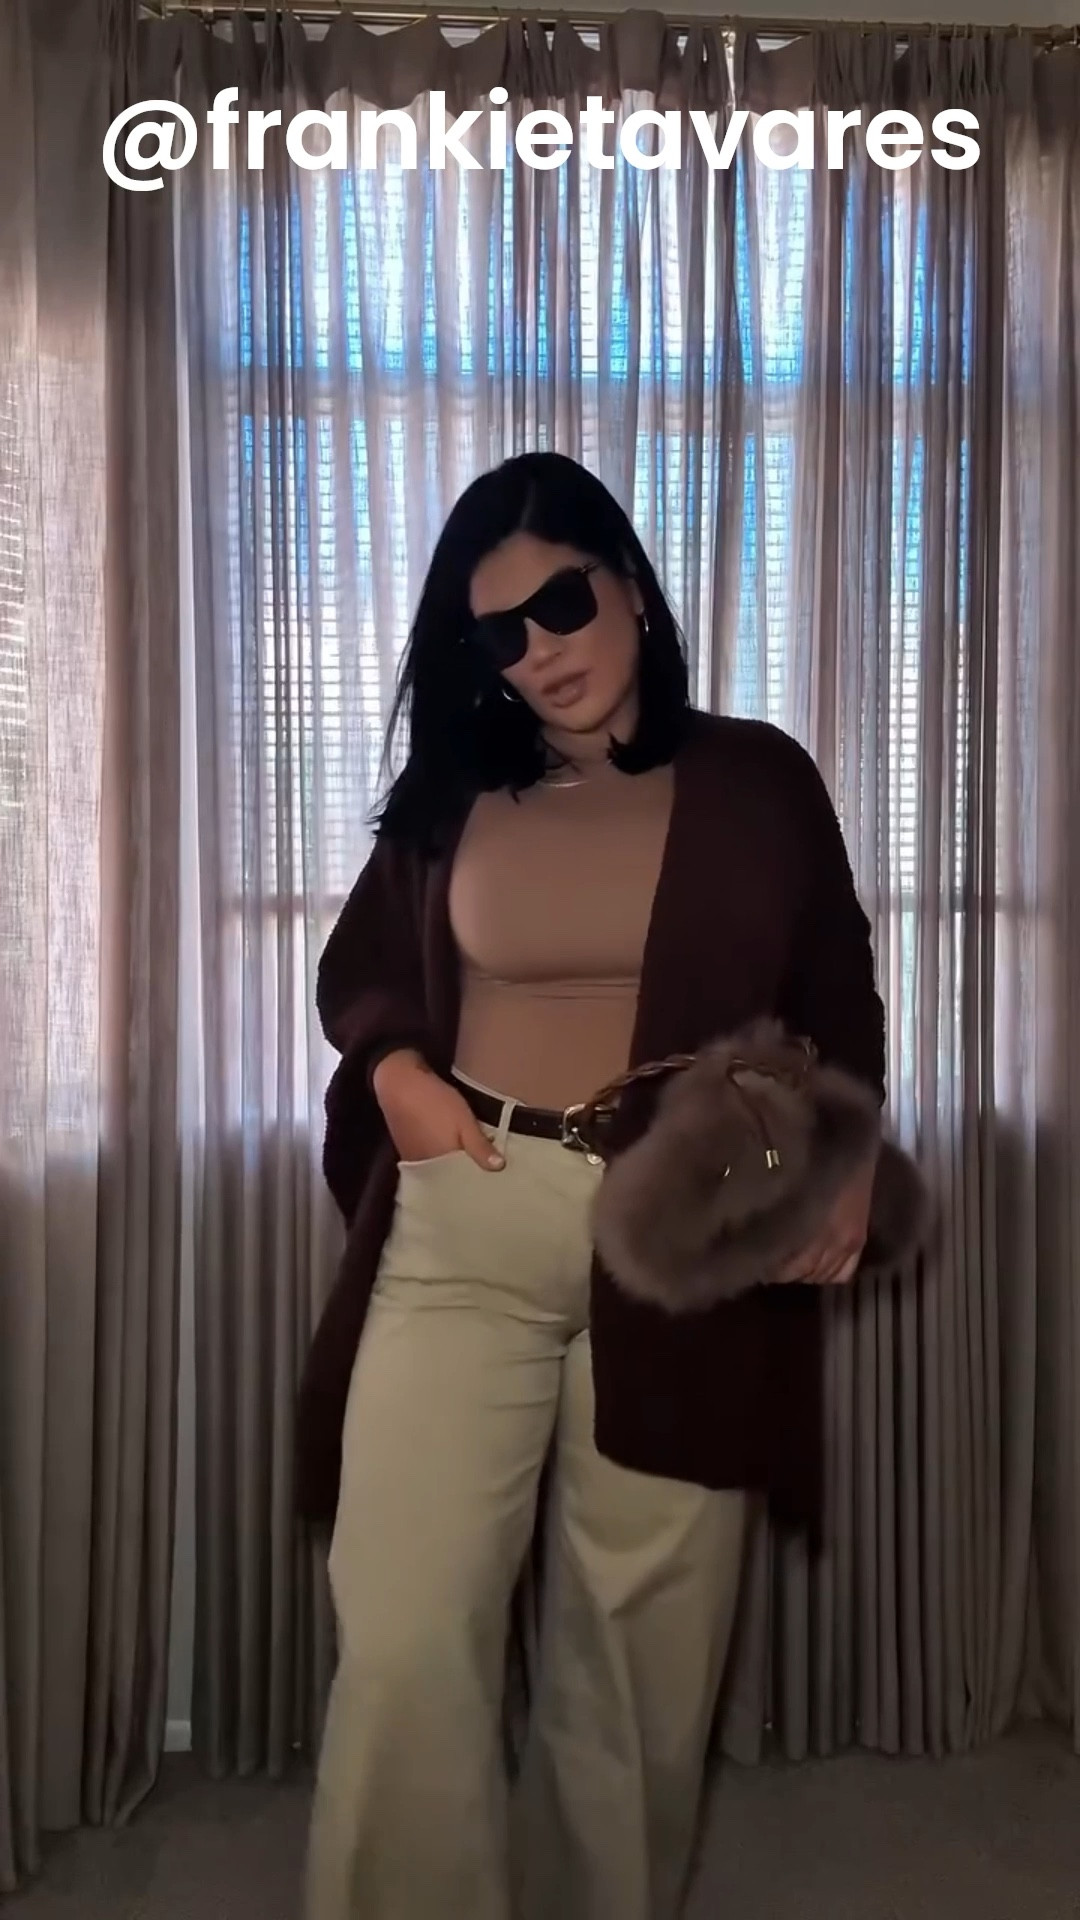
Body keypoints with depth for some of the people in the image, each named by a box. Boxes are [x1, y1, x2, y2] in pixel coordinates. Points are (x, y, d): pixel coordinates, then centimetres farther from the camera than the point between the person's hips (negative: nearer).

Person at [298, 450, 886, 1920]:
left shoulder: (758, 782, 5)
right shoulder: (448, 795, 9)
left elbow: (839, 1008, 8)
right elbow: (356, 965, 19)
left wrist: (845, 1163, -10)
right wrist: (395, 1068, -2)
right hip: (460, 1235, 1)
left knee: (640, 1653, 11)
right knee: (405, 1641, -5)